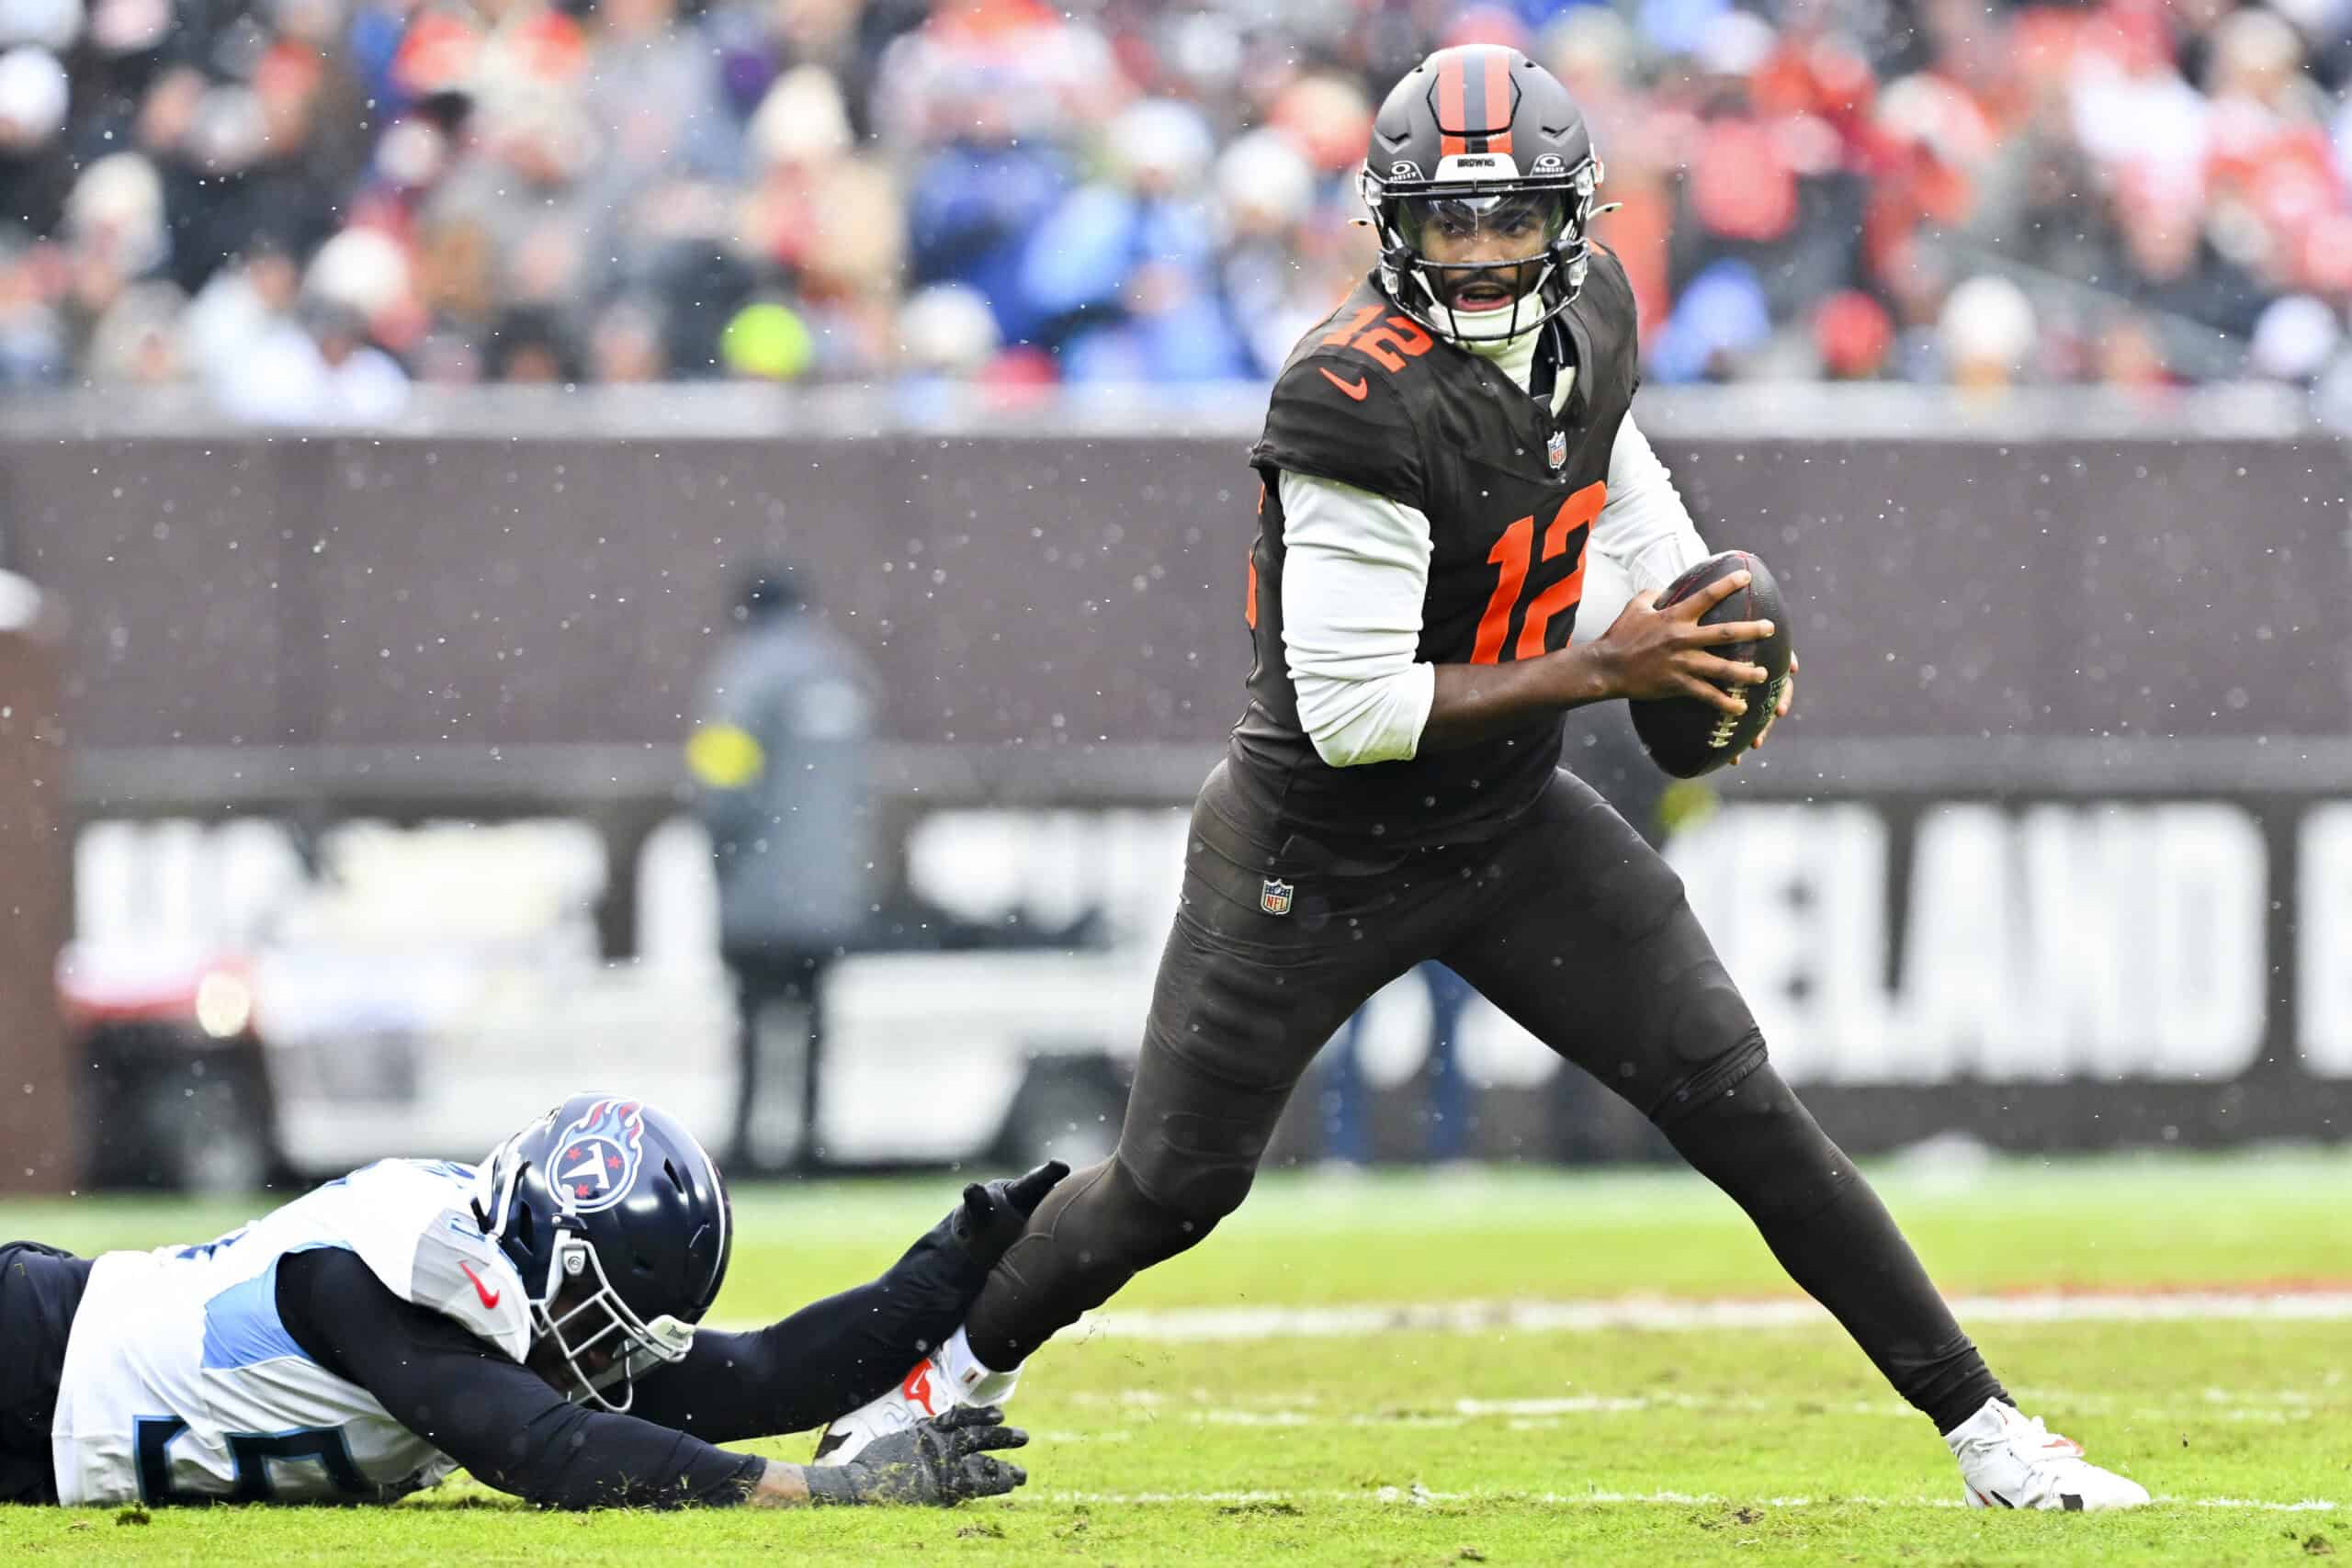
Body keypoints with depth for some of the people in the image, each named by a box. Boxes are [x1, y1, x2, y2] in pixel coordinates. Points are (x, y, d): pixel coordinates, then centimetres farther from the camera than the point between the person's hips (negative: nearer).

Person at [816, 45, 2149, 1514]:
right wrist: (1600, 671, -26)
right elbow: (1353, 714, -29)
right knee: (1173, 1186, 4)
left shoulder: (1592, 308, -6)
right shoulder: (1360, 403, -29)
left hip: (1515, 831, 6)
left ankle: (1983, 1426, 4)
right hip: (1321, 851, -6)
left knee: (1744, 1110, -2)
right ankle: (947, 1376, 30)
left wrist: (1703, 616, 1)